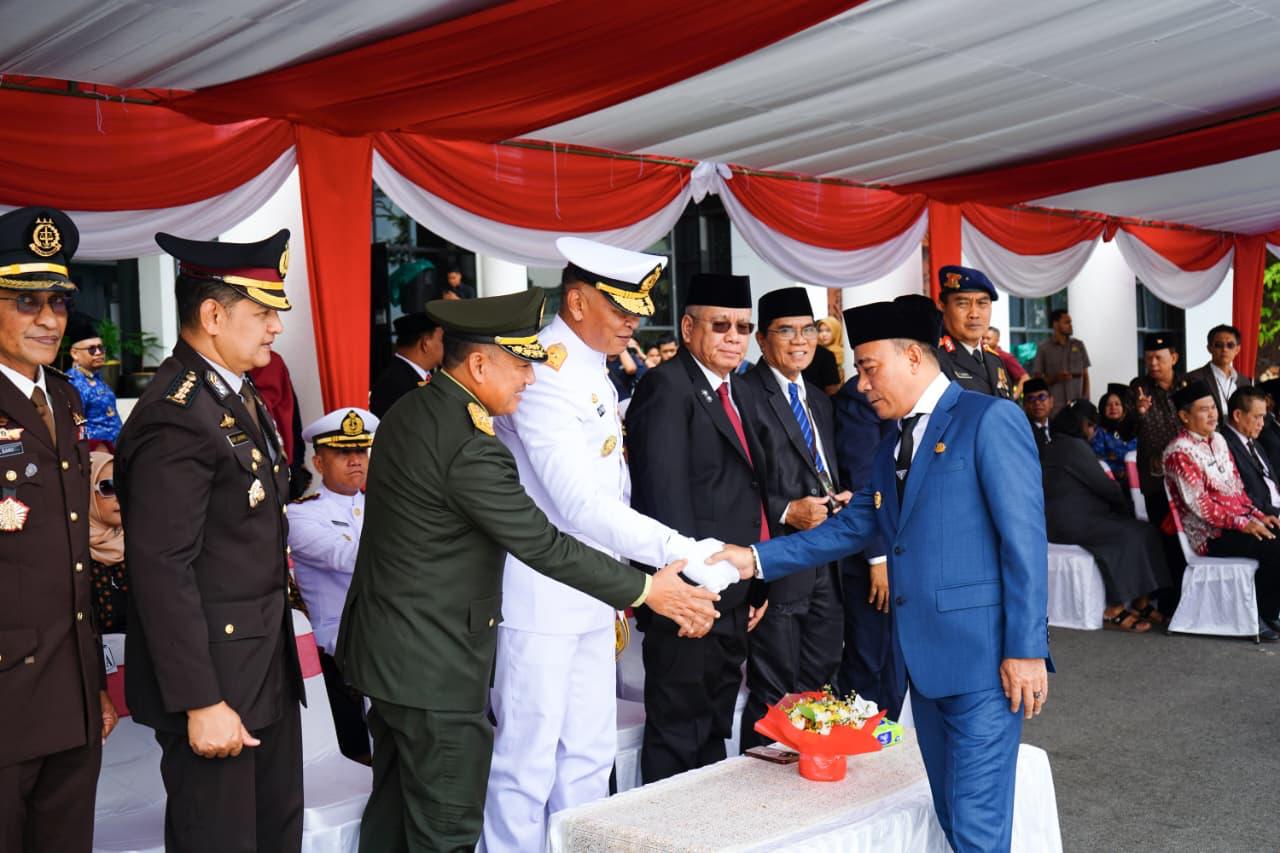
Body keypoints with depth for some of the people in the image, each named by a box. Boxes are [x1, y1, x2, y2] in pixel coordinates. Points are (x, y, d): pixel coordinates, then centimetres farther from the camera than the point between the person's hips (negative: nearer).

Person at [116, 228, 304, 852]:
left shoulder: (237, 392, 8)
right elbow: (163, 571, -23)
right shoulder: (177, 416, -21)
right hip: (214, 677, -9)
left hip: (270, 664, 9)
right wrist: (200, 702, -22)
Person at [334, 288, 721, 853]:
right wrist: (645, 590, -14)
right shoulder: (470, 448, -24)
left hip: (387, 652, 10)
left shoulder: (407, 414, 6)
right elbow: (543, 546, -22)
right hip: (435, 667, -10)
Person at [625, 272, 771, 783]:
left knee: (715, 731, 19)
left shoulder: (740, 393, 17)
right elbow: (665, 494, -19)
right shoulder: (668, 387, -11)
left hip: (735, 598, 9)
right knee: (678, 738, 0)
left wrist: (757, 586, 17)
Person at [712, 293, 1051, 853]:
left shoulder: (989, 420, -9)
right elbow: (850, 528, 18)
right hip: (922, 659, 8)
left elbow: (1025, 540, -13)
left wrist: (1026, 650, -16)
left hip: (982, 658, -8)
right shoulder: (892, 448, 17)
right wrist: (758, 559, 8)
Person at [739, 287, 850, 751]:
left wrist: (840, 497, 4)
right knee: (773, 692, 1)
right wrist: (785, 512, -20)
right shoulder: (746, 394, -11)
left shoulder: (818, 399, 17)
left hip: (826, 559, 8)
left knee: (819, 683, 16)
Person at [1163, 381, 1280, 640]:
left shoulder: (1218, 440, 14)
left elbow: (1238, 487, 17)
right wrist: (1242, 524, -20)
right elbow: (1199, 504, -18)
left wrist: (1257, 515, 2)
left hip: (1241, 520, 8)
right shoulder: (1179, 452, -12)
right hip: (1211, 535, -8)